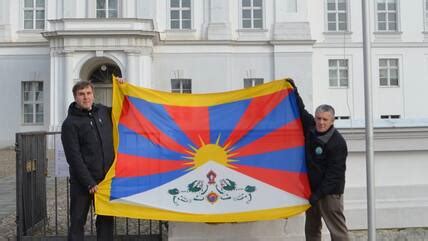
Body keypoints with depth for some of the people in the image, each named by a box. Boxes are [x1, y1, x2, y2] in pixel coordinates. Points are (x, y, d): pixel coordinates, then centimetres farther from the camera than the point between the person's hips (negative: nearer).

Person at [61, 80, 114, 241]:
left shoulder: (103, 111, 8)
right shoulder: (70, 123, -7)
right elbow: (74, 157, -12)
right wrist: (89, 183, -16)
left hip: (106, 179, 5)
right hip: (82, 182, -4)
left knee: (106, 220, 12)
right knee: (77, 222, 5)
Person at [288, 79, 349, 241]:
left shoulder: (338, 143, -19)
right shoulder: (310, 127, 1)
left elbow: (334, 173, -20)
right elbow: (301, 111, 18)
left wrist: (318, 194, -20)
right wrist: (293, 90, 17)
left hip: (329, 192, -7)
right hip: (311, 188, 8)